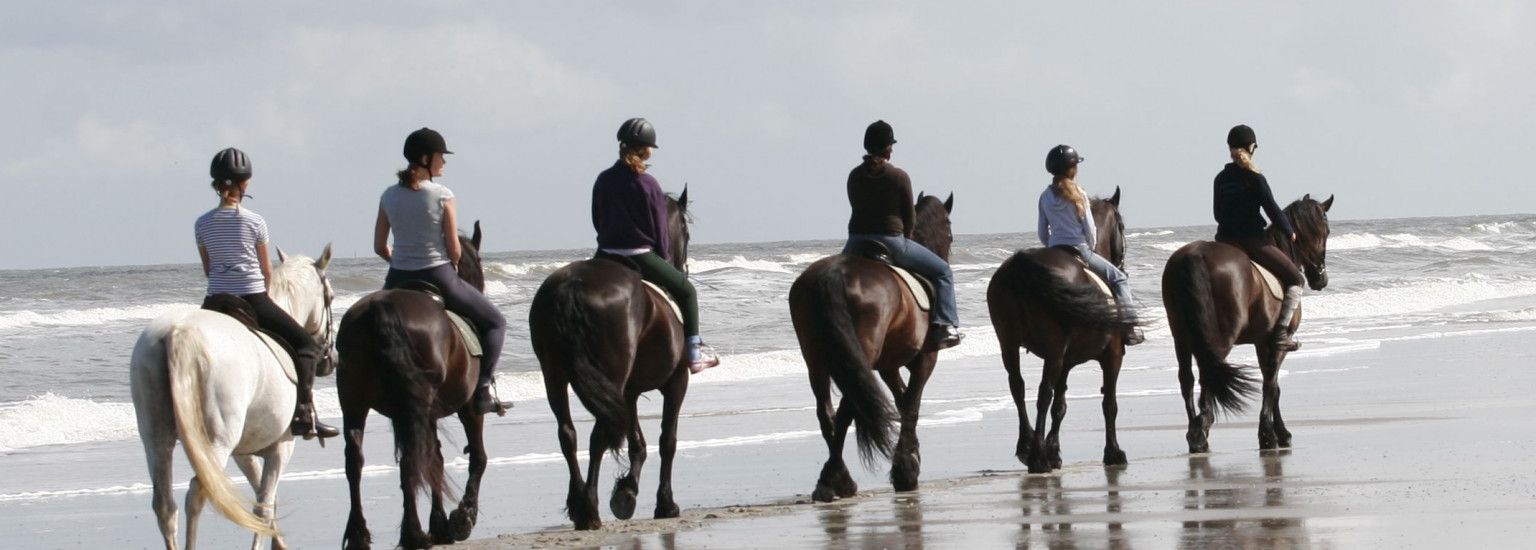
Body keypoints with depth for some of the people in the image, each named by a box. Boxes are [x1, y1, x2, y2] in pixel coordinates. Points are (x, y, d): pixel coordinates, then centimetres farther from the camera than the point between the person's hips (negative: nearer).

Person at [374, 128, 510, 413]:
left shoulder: (389, 196, 2)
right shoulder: (442, 196, -11)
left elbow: (379, 247, 5)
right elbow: (454, 250, -9)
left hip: (398, 282, 4)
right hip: (438, 279, -4)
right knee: (494, 322, 14)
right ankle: (481, 392, 2)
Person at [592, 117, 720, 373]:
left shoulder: (603, 181, 3)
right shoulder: (648, 184, -11)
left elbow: (597, 220, 11)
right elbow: (659, 229, -5)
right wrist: (666, 259, 9)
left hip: (607, 256, 4)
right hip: (641, 255, -4)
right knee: (686, 291, 12)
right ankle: (694, 352, 8)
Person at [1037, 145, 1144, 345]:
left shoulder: (1045, 197, 4)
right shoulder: (1078, 194, -9)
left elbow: (1043, 234, 8)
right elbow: (1089, 229, -7)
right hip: (1079, 251, -5)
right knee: (1119, 279, 8)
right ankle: (1131, 328, -4)